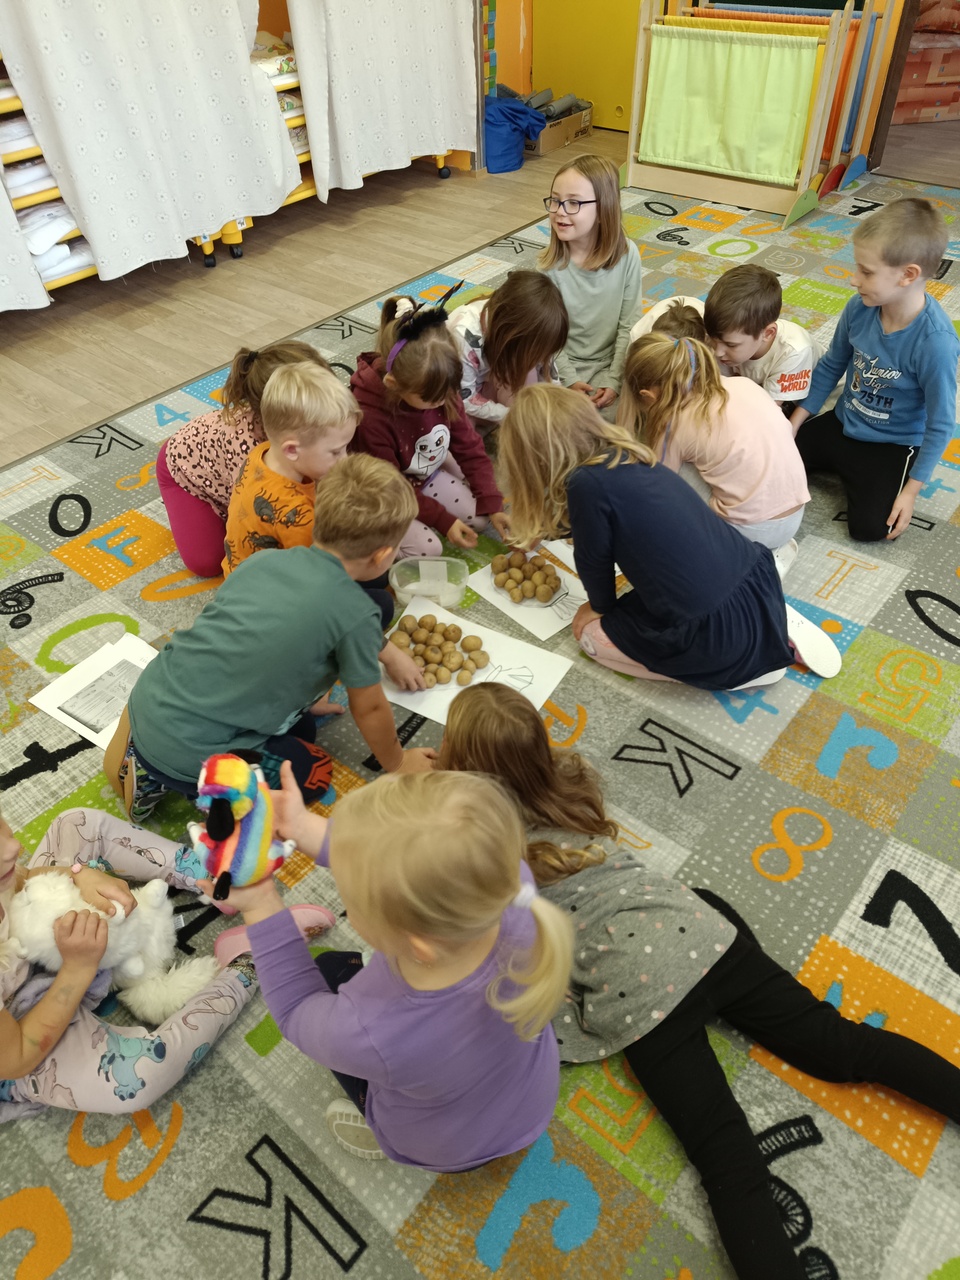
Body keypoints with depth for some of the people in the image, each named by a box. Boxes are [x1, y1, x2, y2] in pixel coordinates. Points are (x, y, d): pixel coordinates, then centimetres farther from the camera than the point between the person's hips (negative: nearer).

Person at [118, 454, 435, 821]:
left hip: (147, 701, 7)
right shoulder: (356, 612, -17)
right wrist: (398, 762, 18)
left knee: (302, 726, 24)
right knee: (315, 771, 16)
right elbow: (369, 709, -1)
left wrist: (388, 653, 34)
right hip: (190, 752, -6)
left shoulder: (263, 559, 3)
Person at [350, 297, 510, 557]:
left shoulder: (438, 389, -18)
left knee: (479, 518, -4)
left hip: (428, 473, 6)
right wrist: (443, 520, -24)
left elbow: (468, 446, -7)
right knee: (427, 548, -22)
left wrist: (493, 505, -12)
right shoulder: (370, 418, -36)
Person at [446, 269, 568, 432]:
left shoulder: (525, 325, -23)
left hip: (491, 381, 4)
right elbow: (465, 398, -28)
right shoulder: (466, 335, -38)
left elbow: (548, 368, -10)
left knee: (525, 368, -26)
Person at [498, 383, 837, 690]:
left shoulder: (586, 484, -16)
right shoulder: (627, 457, 10)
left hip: (717, 632, -8)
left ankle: (750, 663, 5)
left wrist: (600, 608, 21)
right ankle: (772, 627, 17)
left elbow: (594, 562, -1)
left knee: (591, 633, 14)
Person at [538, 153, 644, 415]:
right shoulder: (550, 264, -11)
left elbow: (629, 325, -6)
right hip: (563, 365, -1)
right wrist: (570, 381, -16)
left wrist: (615, 381, -13)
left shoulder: (627, 254, -10)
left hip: (609, 362, 1)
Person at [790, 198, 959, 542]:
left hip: (893, 445, -5)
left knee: (869, 527, -19)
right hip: (843, 423, 5)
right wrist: (795, 422, 3)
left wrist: (912, 489, -17)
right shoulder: (860, 308, -15)